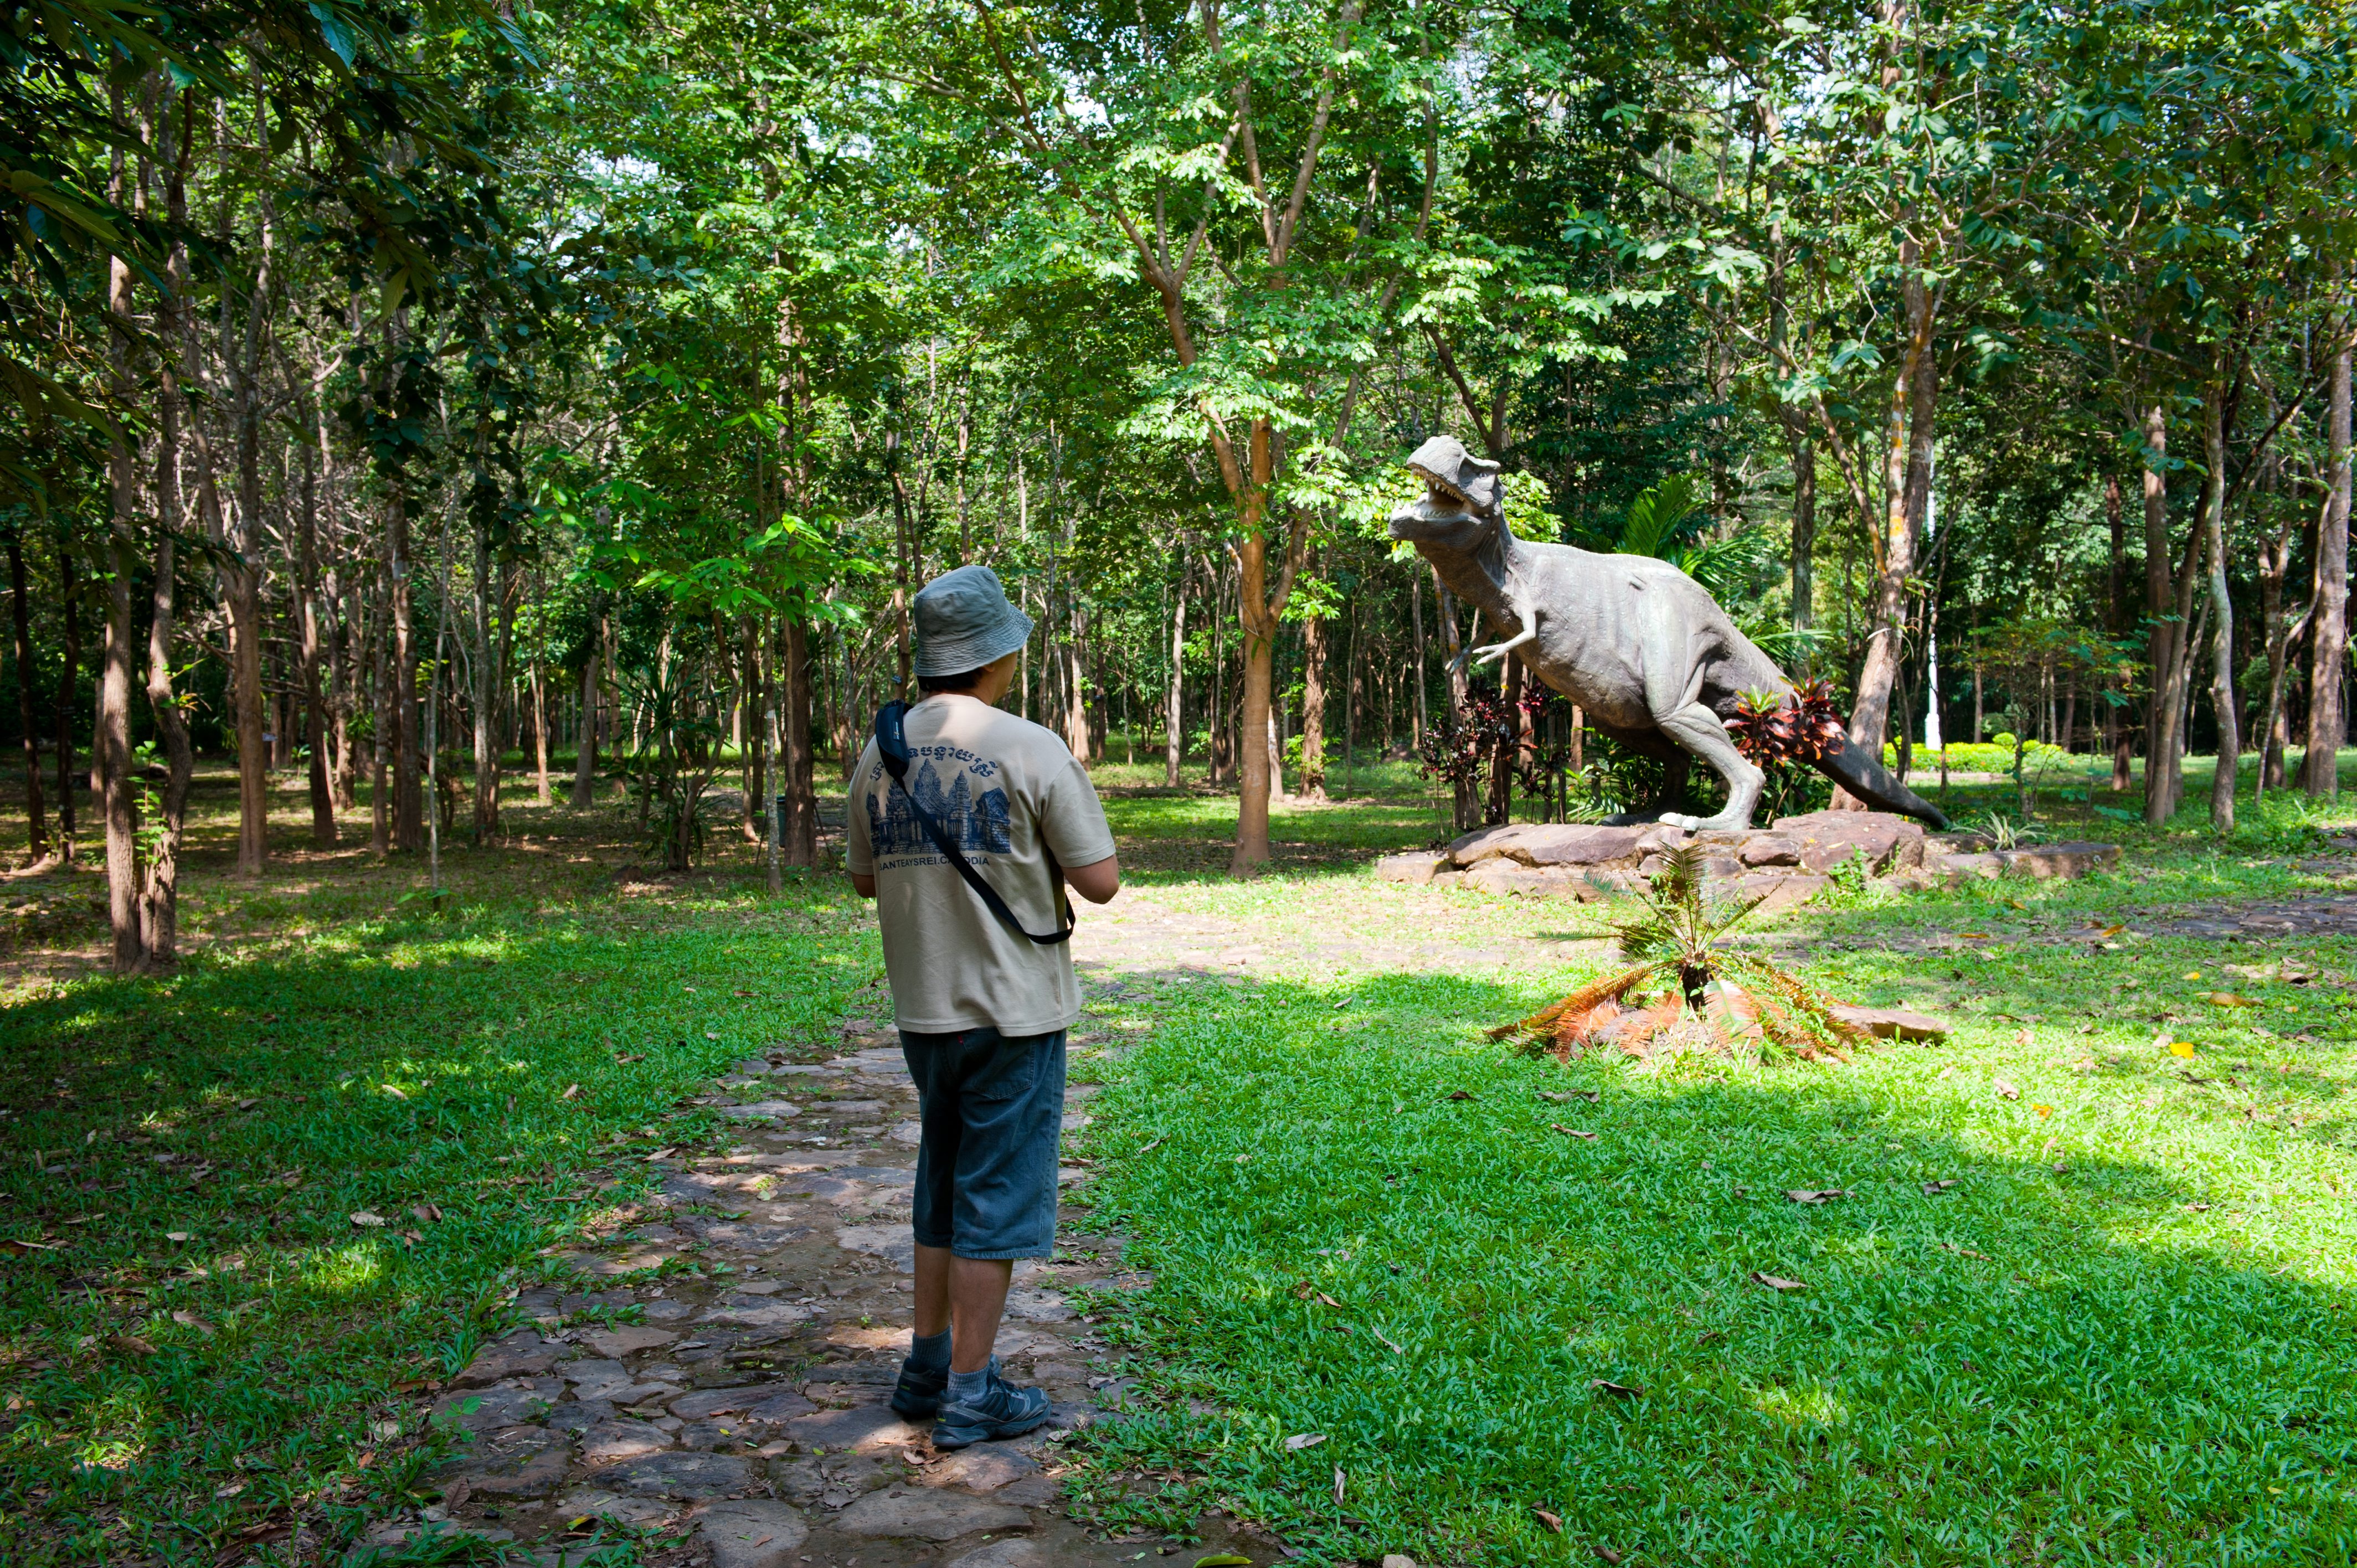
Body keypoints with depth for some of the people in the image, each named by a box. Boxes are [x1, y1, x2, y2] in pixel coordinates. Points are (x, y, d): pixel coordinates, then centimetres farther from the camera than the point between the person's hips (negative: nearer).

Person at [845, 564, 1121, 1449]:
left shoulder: (880, 755, 3)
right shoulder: (1030, 749, -14)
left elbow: (865, 878, 15)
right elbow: (1101, 881, -11)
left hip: (924, 1011, 6)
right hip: (1014, 1011, -6)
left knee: (943, 1190, 20)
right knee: (996, 1200, 4)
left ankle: (928, 1367, 28)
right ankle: (970, 1397, 10)